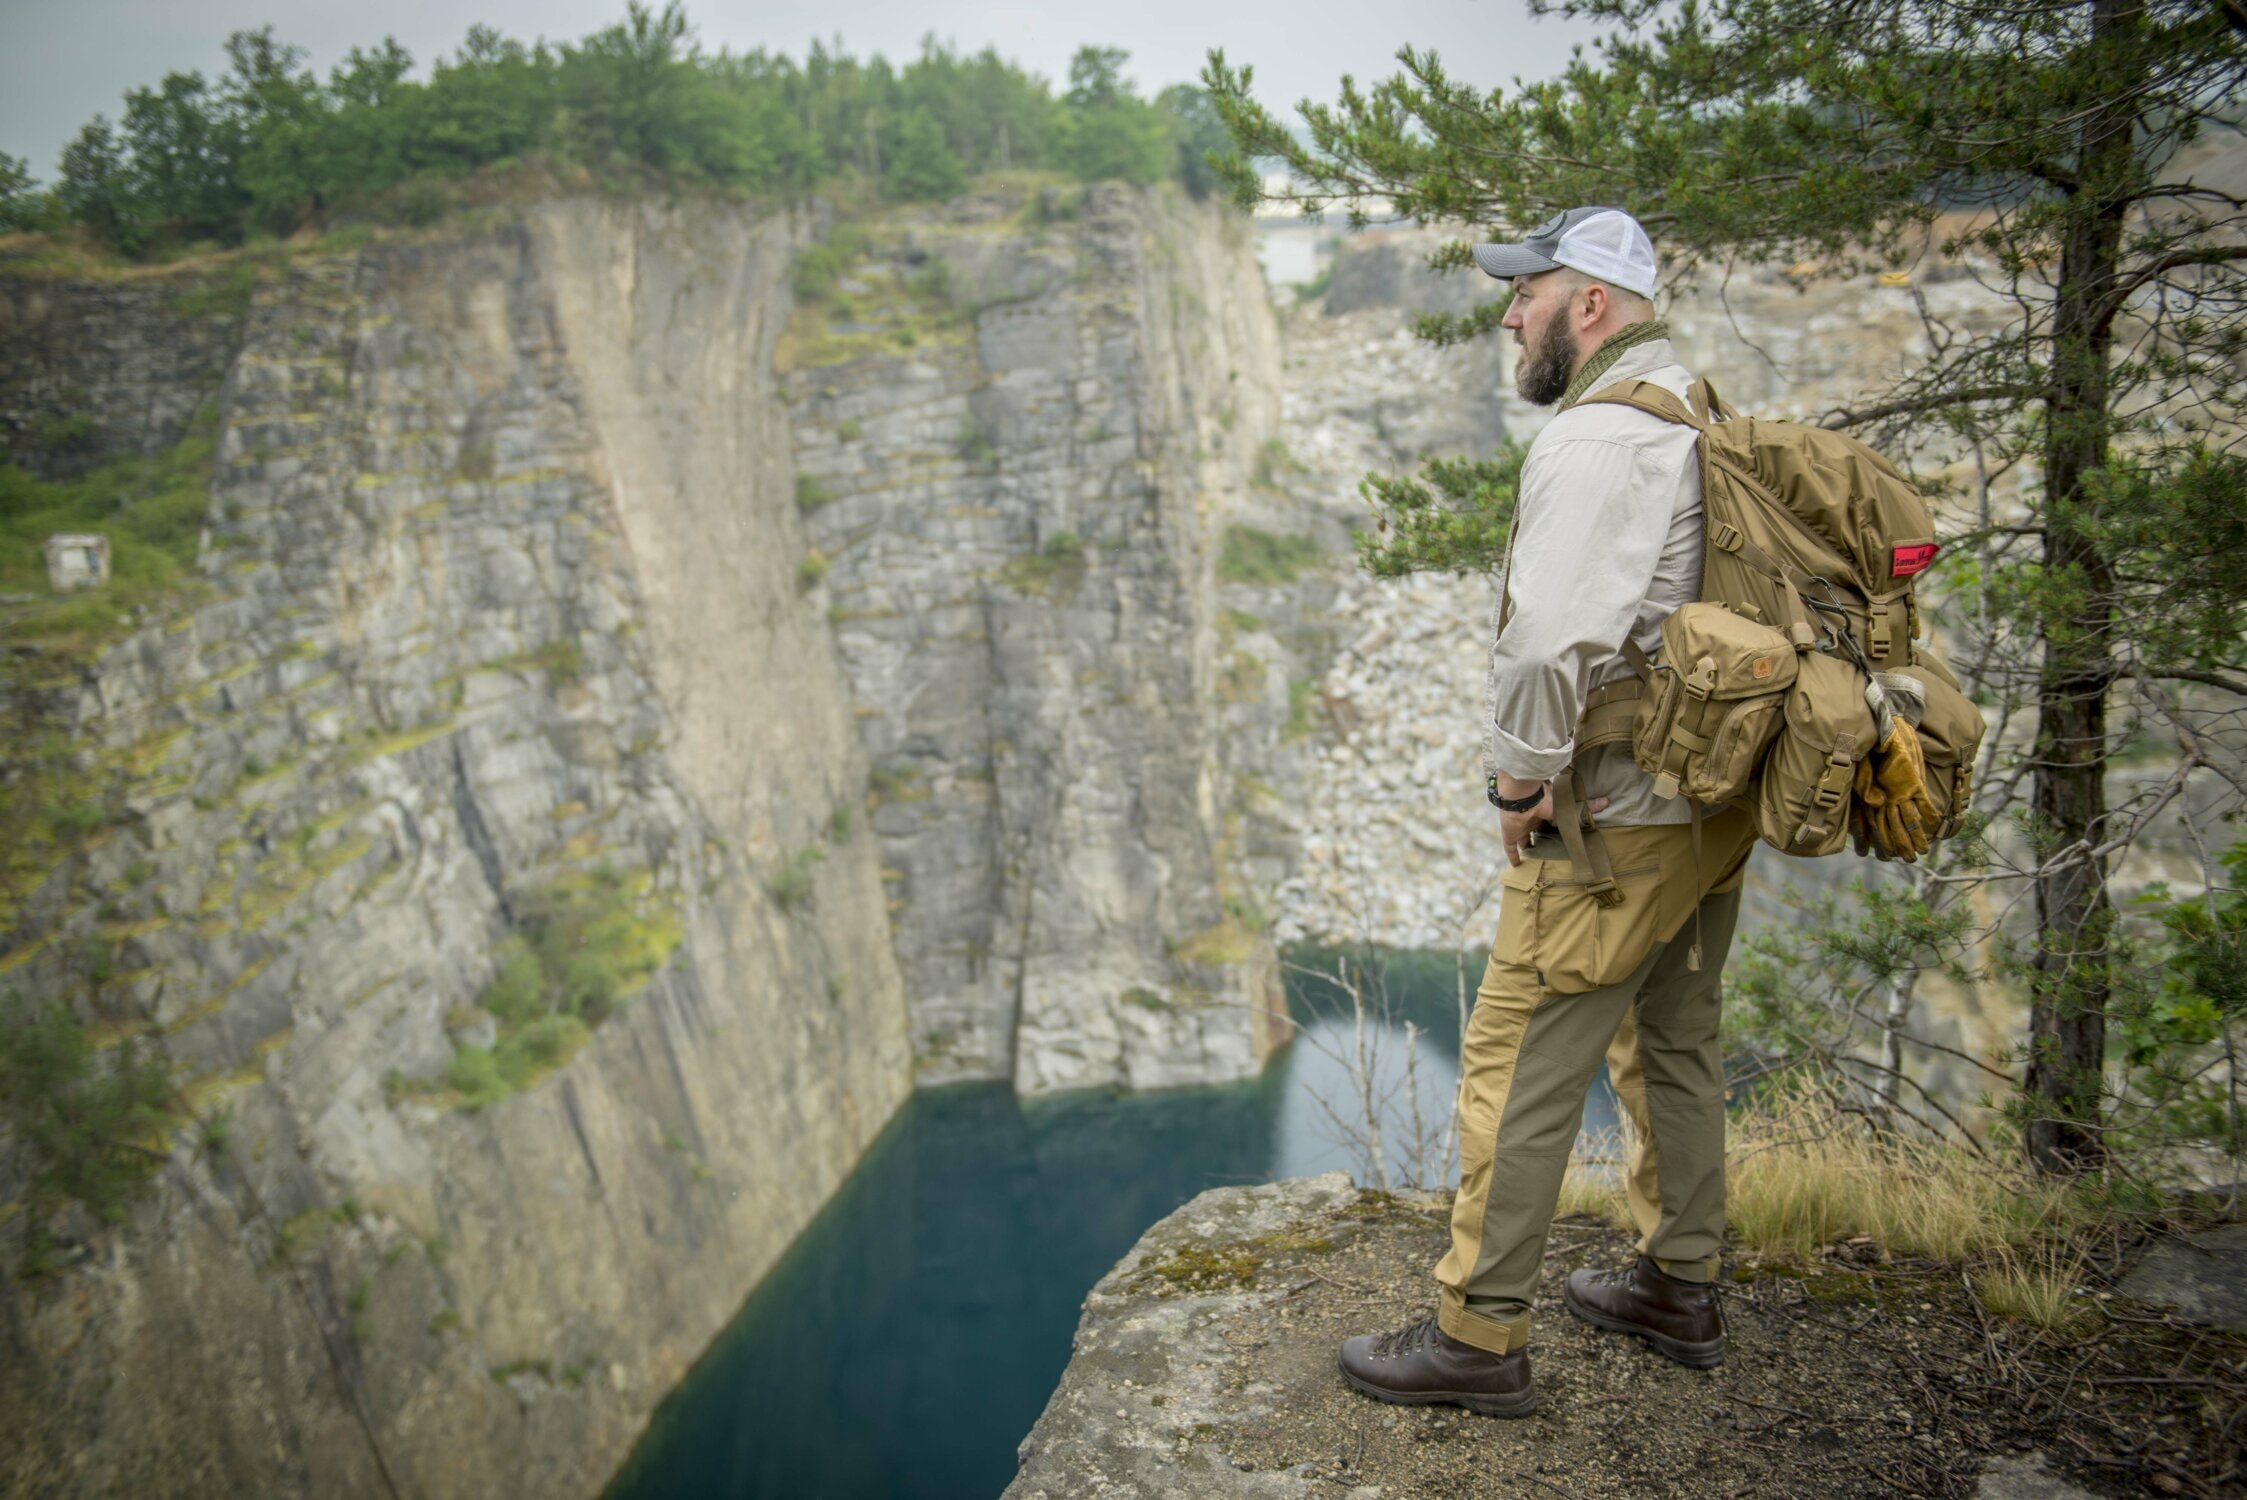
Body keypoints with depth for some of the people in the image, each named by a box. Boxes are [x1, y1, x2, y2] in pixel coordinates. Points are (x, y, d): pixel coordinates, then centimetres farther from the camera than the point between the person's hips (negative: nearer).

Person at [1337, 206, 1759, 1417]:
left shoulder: (1595, 436, -19)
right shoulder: (1708, 420, 12)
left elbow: (1553, 640, -31)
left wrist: (1522, 775, -16)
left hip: (1616, 821, -10)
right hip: (1716, 805, 10)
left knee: (1518, 1068, 0)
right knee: (1674, 1045, 21)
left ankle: (1478, 1337, 12)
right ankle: (1681, 1289, 37)